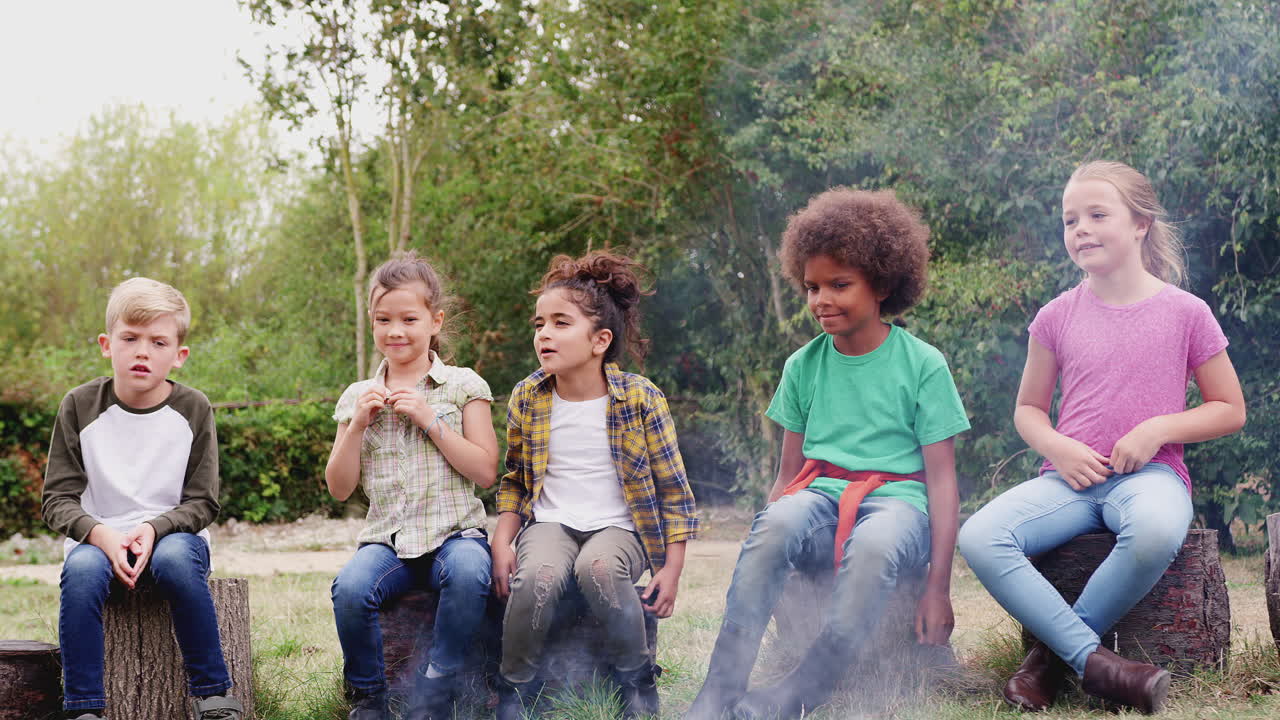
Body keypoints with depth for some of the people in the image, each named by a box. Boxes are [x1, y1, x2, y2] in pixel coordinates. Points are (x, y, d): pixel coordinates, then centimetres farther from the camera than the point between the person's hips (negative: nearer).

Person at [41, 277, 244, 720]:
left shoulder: (193, 409, 0)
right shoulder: (80, 406, 0)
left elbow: (202, 502, 0)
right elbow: (58, 500, -1)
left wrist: (153, 528, -20)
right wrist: (100, 534, -21)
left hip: (172, 533, 0)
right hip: (97, 538, 1)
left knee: (176, 559, -35)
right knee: (81, 570, -34)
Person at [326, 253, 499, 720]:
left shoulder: (462, 386, 6)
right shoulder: (358, 397, 14)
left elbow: (486, 472, -2)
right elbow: (340, 488, 11)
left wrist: (430, 420, -10)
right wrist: (358, 424, -3)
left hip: (454, 531, -2)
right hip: (387, 537, 2)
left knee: (468, 573, -38)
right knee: (350, 588, -31)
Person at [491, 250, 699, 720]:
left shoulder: (641, 399, -6)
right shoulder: (527, 399, 3)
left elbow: (674, 490, -1)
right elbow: (514, 481, 16)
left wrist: (672, 569, -6)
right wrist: (502, 541, -1)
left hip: (619, 527, -2)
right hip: (550, 523, 2)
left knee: (598, 567, -38)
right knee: (537, 576, -34)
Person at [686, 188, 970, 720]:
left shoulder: (924, 365, 4)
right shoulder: (804, 366, 14)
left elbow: (941, 477, 1)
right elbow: (787, 473, 14)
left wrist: (939, 586, -7)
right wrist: (765, 555, -3)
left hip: (896, 498, -2)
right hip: (820, 493, 2)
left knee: (876, 545, -40)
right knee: (777, 524, -35)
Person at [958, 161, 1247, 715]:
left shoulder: (1185, 313, 3)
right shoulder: (1058, 317, 9)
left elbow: (1230, 410, 8)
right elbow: (1028, 409, 19)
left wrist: (1159, 428, -9)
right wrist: (1059, 449, -4)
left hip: (1150, 472, -2)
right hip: (1071, 477, 3)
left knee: (1156, 530, -41)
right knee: (978, 538, -27)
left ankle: (1053, 651, -21)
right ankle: (1094, 661, -25)